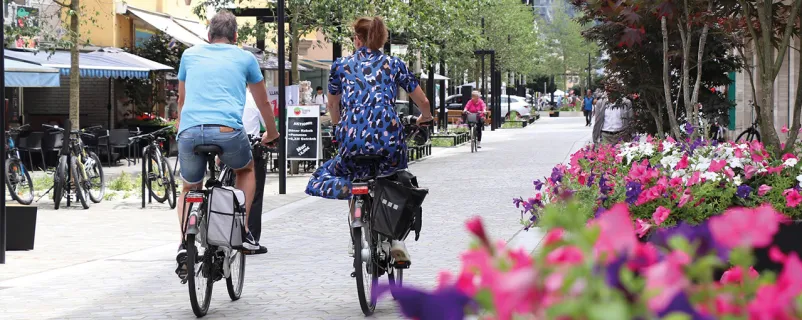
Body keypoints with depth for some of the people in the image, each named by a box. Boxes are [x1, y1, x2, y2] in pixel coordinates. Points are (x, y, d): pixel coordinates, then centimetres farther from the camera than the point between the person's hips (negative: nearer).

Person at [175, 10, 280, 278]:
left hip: (190, 131, 1)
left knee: (190, 189, 27)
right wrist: (271, 133, 49)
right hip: (228, 130, -1)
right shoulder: (245, 58, 19)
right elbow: (262, 102, 32)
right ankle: (243, 233, 18)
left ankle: (185, 245, 5)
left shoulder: (190, 55, 23)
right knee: (246, 170, 32)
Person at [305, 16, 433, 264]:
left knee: (320, 178, 30)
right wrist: (423, 120, 43)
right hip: (390, 145, 0)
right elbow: (423, 103, 20)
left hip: (353, 145, 0)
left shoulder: (340, 66, 15)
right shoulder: (394, 65, 14)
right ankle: (396, 237, 13)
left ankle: (345, 189, -2)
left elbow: (332, 106, 32)